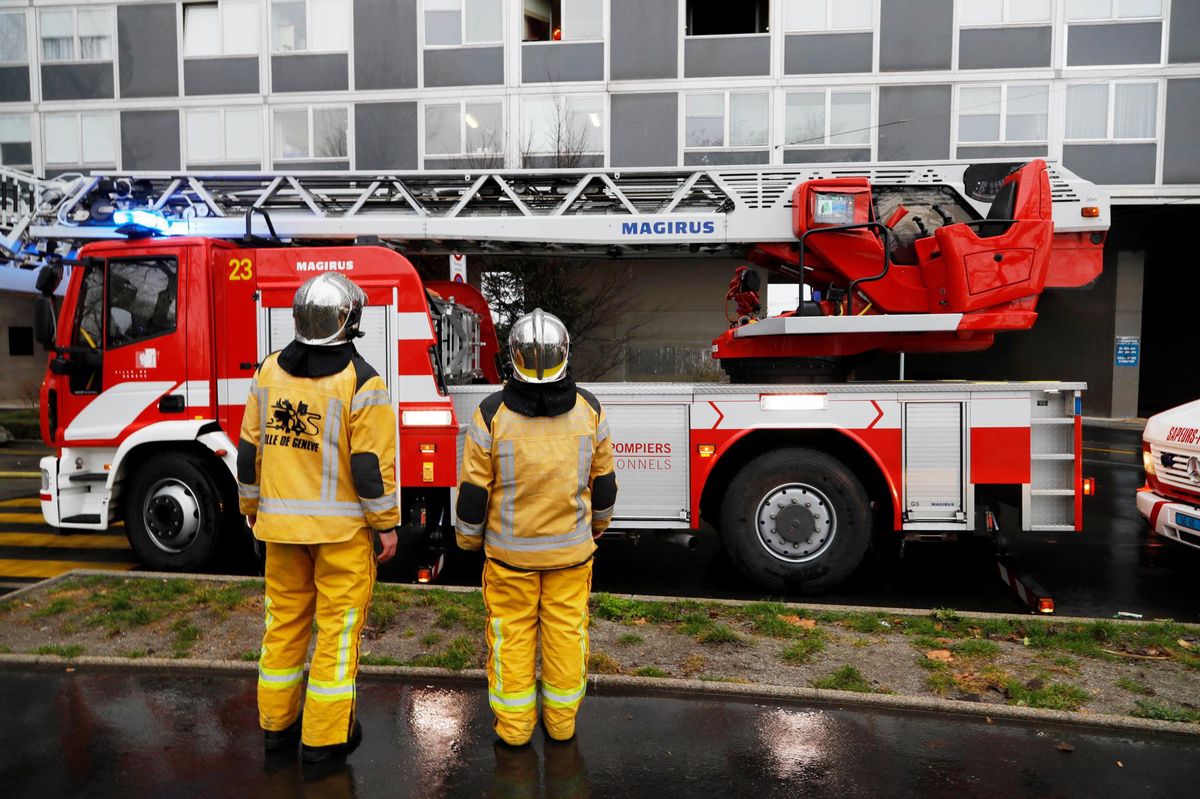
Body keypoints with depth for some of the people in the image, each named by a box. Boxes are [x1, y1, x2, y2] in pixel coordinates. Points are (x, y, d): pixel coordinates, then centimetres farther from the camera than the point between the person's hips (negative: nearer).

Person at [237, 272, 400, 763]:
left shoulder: (270, 372, 3)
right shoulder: (360, 383, -13)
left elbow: (249, 449, 8)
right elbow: (371, 464, -15)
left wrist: (251, 507, 19)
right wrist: (386, 525, -6)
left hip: (281, 521, 5)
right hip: (342, 526, -5)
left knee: (285, 620, 17)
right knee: (338, 627, 6)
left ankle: (276, 723, 30)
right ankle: (324, 735, 14)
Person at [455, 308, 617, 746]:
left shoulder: (492, 414, -16)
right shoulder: (589, 410, -10)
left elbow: (474, 488, -9)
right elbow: (603, 480, 1)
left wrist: (469, 537, 8)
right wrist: (597, 525, 20)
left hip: (509, 548, -1)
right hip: (571, 547, 2)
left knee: (512, 632, 12)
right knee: (566, 631, 14)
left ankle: (513, 725, 24)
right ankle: (561, 722, 27)